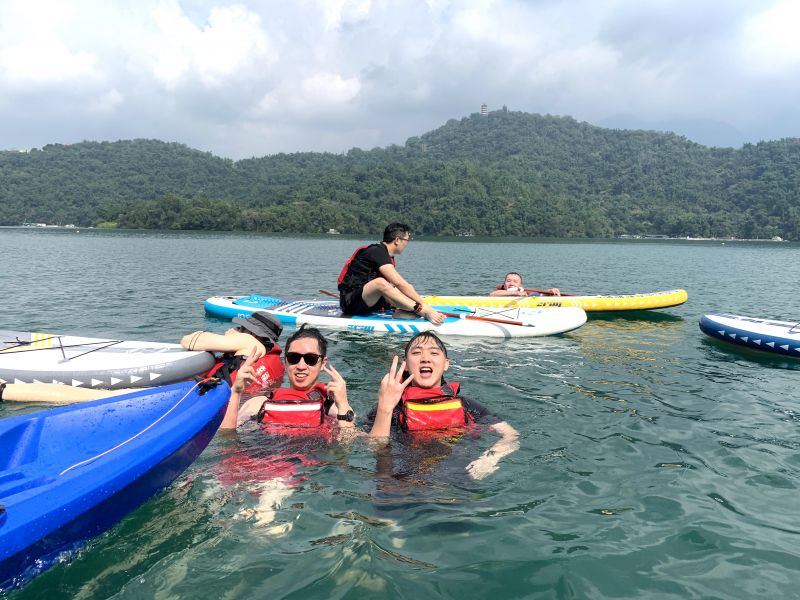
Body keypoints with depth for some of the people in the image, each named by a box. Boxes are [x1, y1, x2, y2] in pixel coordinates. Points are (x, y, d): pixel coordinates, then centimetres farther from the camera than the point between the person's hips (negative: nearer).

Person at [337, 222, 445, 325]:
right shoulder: (377, 251, -15)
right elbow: (399, 283, -24)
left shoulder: (387, 257, 15)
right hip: (351, 302, -10)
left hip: (369, 301, 10)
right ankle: (424, 312, -42)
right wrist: (424, 306, -25)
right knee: (380, 282, -37)